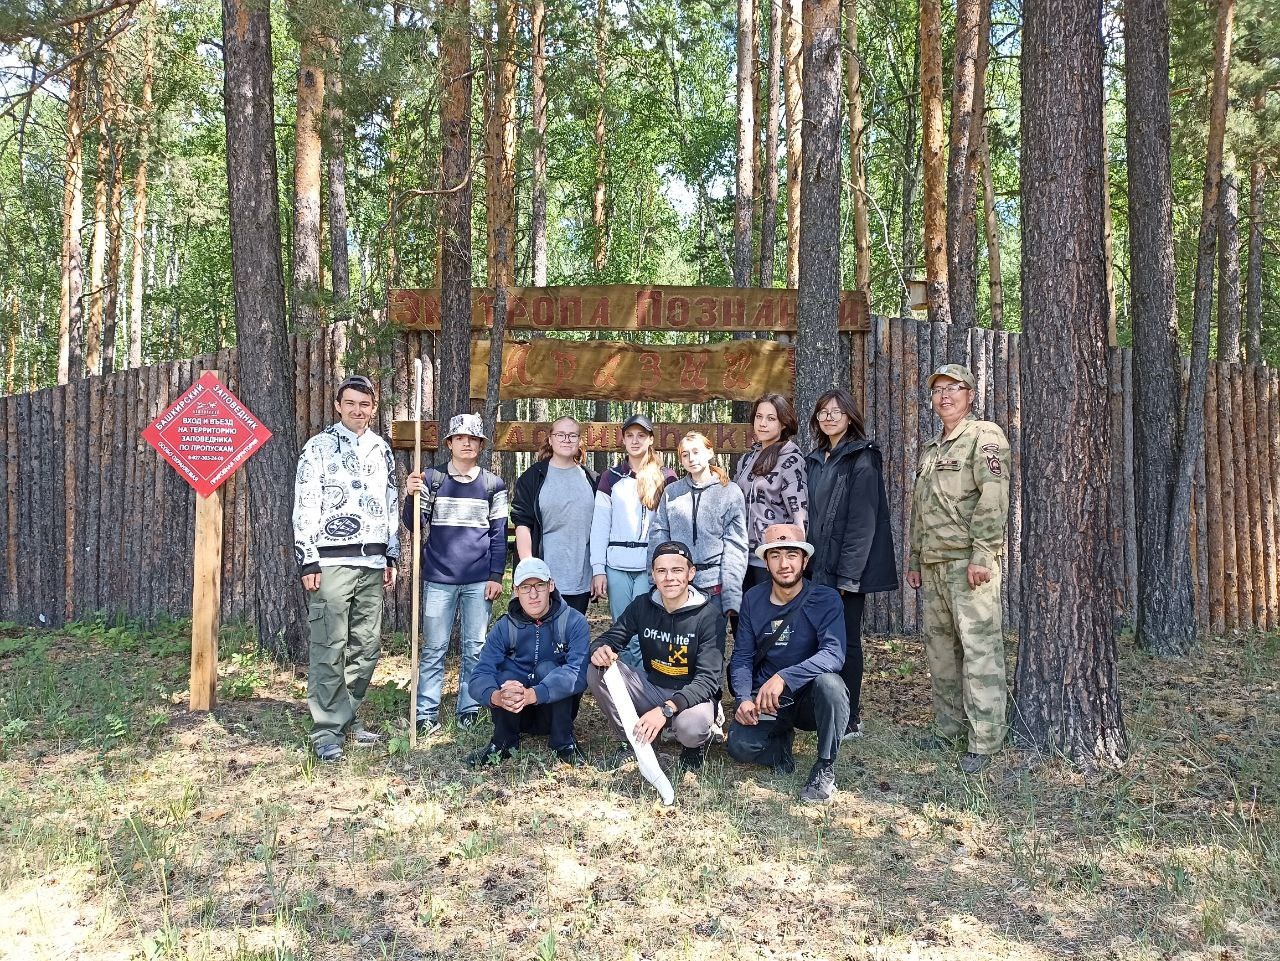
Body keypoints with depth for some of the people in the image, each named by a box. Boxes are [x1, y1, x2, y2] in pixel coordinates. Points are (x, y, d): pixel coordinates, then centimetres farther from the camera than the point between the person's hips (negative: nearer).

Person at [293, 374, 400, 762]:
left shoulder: (381, 450, 15)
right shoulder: (319, 446, -2)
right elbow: (304, 508, -6)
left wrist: (391, 557, 15)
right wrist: (307, 562, -11)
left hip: (372, 562, 6)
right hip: (332, 560, -6)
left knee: (367, 646, 9)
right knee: (329, 647, -4)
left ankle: (346, 717, 22)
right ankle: (327, 731, 3)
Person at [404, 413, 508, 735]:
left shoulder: (493, 485, 6)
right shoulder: (431, 478, 4)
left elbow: (499, 534, 7)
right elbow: (415, 526, 1)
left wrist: (497, 576, 0)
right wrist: (412, 497, -17)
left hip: (479, 581, 1)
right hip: (438, 578, 0)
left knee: (474, 648, 6)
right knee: (434, 649, 3)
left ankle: (469, 710, 15)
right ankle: (427, 714, 7)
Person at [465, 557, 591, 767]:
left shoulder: (574, 622, -15)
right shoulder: (504, 627, -8)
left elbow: (579, 673, -31)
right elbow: (480, 675, -19)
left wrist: (532, 695, -45)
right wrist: (496, 697, -44)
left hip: (558, 709, -1)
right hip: (515, 716, 2)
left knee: (547, 668, -28)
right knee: (506, 670, -25)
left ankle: (563, 742, -15)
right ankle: (503, 742, -10)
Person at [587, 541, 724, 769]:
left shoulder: (707, 615, -17)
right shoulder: (642, 605, -4)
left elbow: (708, 679, -22)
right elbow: (610, 638, 3)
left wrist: (665, 709, -37)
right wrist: (600, 649, -25)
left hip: (691, 695, -4)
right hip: (651, 688, 4)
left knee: (692, 727, -38)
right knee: (597, 671, -16)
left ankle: (697, 743, 3)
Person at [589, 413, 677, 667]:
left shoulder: (666, 477, 6)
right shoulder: (611, 477, 10)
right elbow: (599, 525, 8)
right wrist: (598, 569, 0)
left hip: (652, 566, -2)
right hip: (617, 566, 2)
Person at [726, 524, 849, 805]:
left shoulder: (826, 599, -13)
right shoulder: (753, 600, 0)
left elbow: (834, 654, -27)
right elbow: (742, 657, 2)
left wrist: (783, 677, -39)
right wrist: (744, 699, -16)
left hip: (809, 697, -2)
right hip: (766, 700, 2)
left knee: (828, 683, -36)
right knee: (739, 746, -25)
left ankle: (825, 768, -13)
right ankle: (781, 740, 13)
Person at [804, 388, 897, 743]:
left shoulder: (862, 459, -8)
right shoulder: (817, 458, 14)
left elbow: (862, 521, -14)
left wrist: (848, 575, -18)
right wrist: (808, 563, 8)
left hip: (848, 568, -6)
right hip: (819, 566, 7)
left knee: (846, 640, 0)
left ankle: (850, 721, 10)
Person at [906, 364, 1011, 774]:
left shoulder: (984, 436, -4)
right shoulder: (930, 449, 21)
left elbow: (993, 498, -15)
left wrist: (982, 555, -21)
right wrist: (914, 560, 20)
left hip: (969, 561, -8)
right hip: (934, 564, 8)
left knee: (980, 648, -7)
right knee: (939, 646, 12)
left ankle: (984, 741, -2)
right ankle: (949, 728, 23)